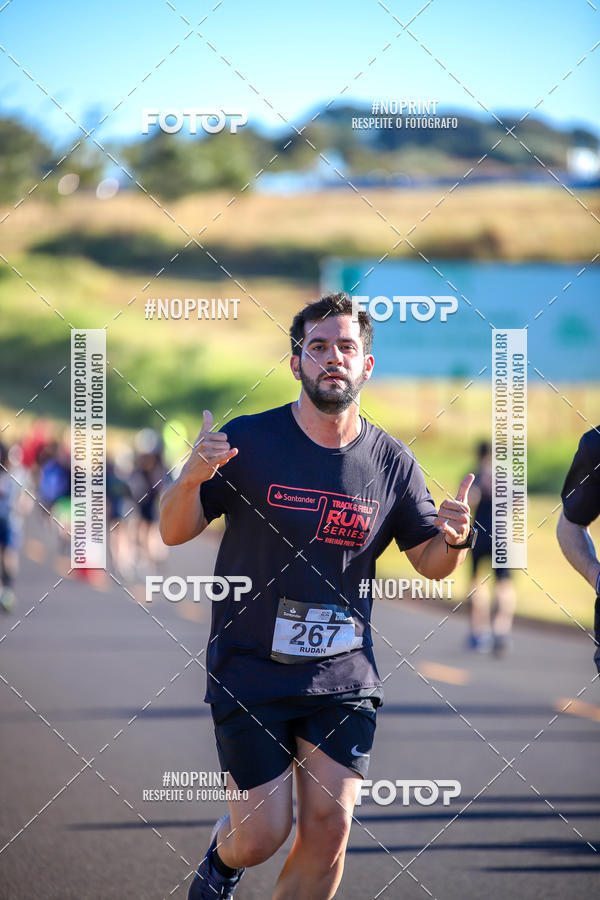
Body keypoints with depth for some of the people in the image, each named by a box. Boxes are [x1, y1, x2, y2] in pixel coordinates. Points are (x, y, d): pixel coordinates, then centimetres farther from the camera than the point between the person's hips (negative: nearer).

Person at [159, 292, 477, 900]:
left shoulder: (391, 462, 1)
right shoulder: (249, 441, -7)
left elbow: (430, 564, 8)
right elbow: (175, 532, -4)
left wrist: (454, 539, -15)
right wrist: (191, 479, -25)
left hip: (344, 676, 3)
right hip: (250, 669, -2)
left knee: (329, 828, -5)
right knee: (262, 835, -2)